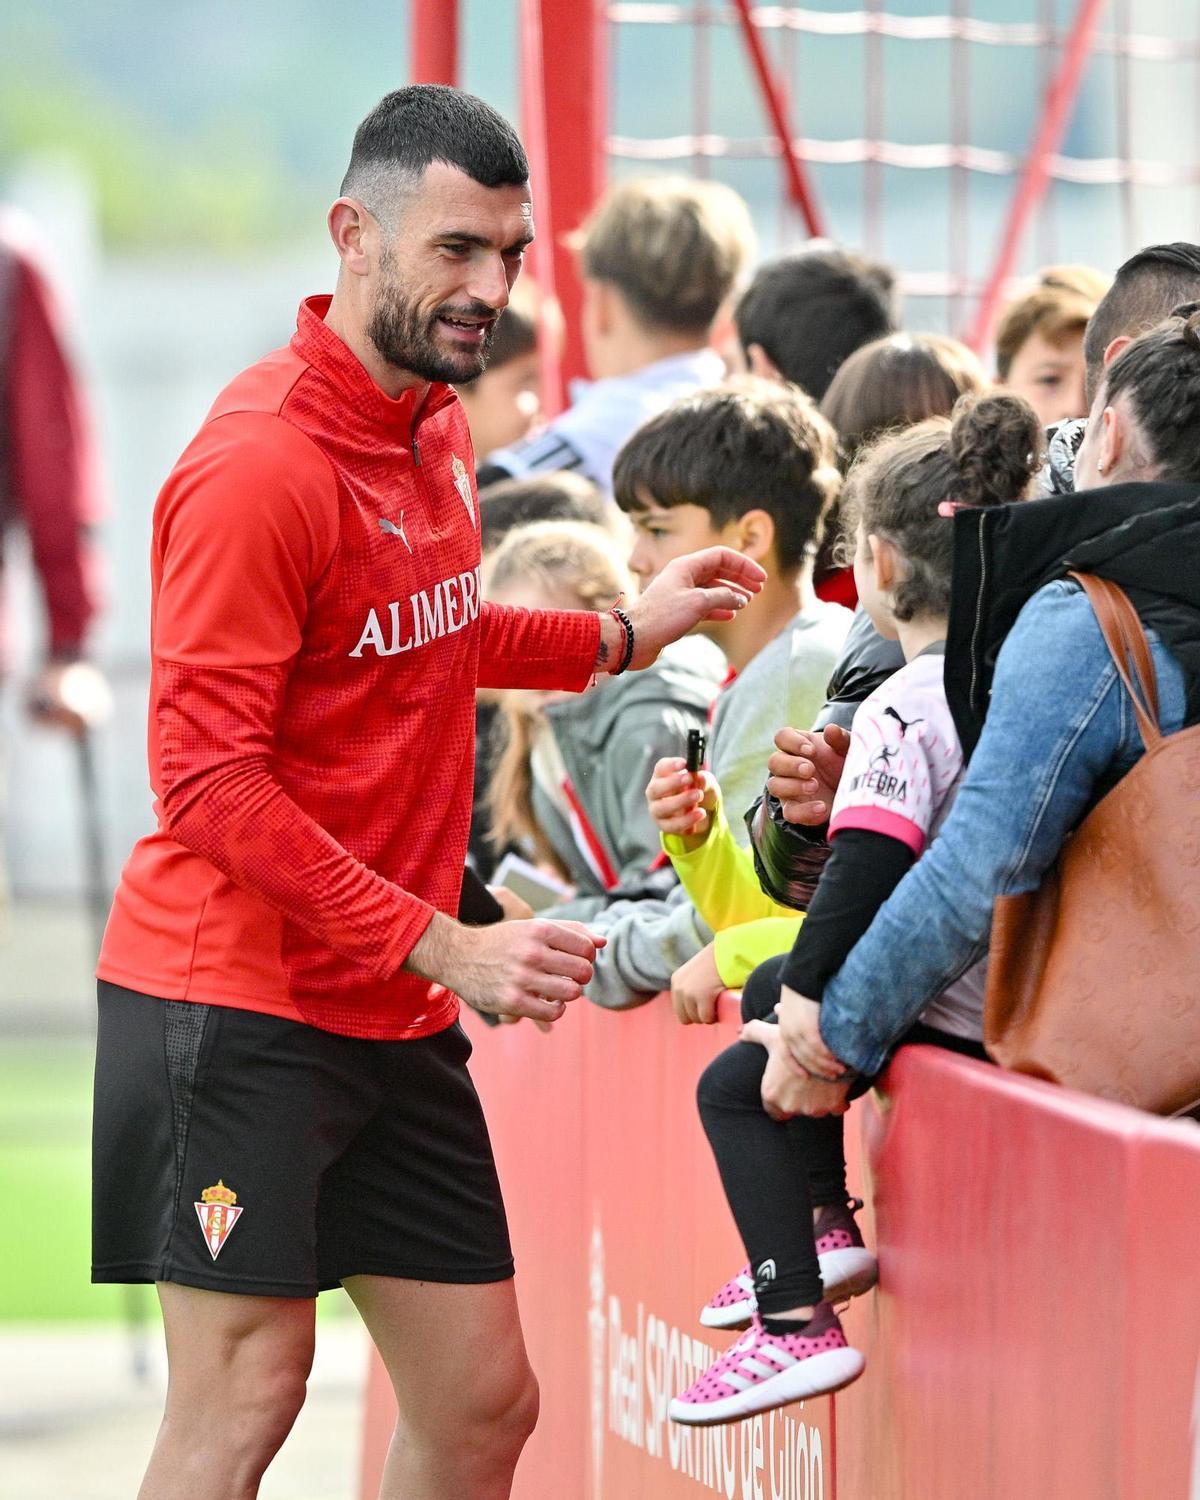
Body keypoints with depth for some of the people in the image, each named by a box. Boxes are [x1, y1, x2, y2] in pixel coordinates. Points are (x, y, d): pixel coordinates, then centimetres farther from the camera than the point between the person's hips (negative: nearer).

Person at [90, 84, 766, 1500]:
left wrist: (621, 634, 21)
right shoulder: (261, 466, -18)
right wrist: (442, 945, -21)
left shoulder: (436, 429, 11)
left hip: (396, 1015, 9)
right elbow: (207, 781, -20)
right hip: (236, 1001, -9)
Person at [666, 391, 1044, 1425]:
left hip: (958, 1014, -9)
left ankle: (799, 1325, -7)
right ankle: (825, 1227, 28)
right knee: (773, 989, 26)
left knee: (739, 1084, -2)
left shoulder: (904, 710, -20)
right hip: (1020, 981, 9)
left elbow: (866, 875, -26)